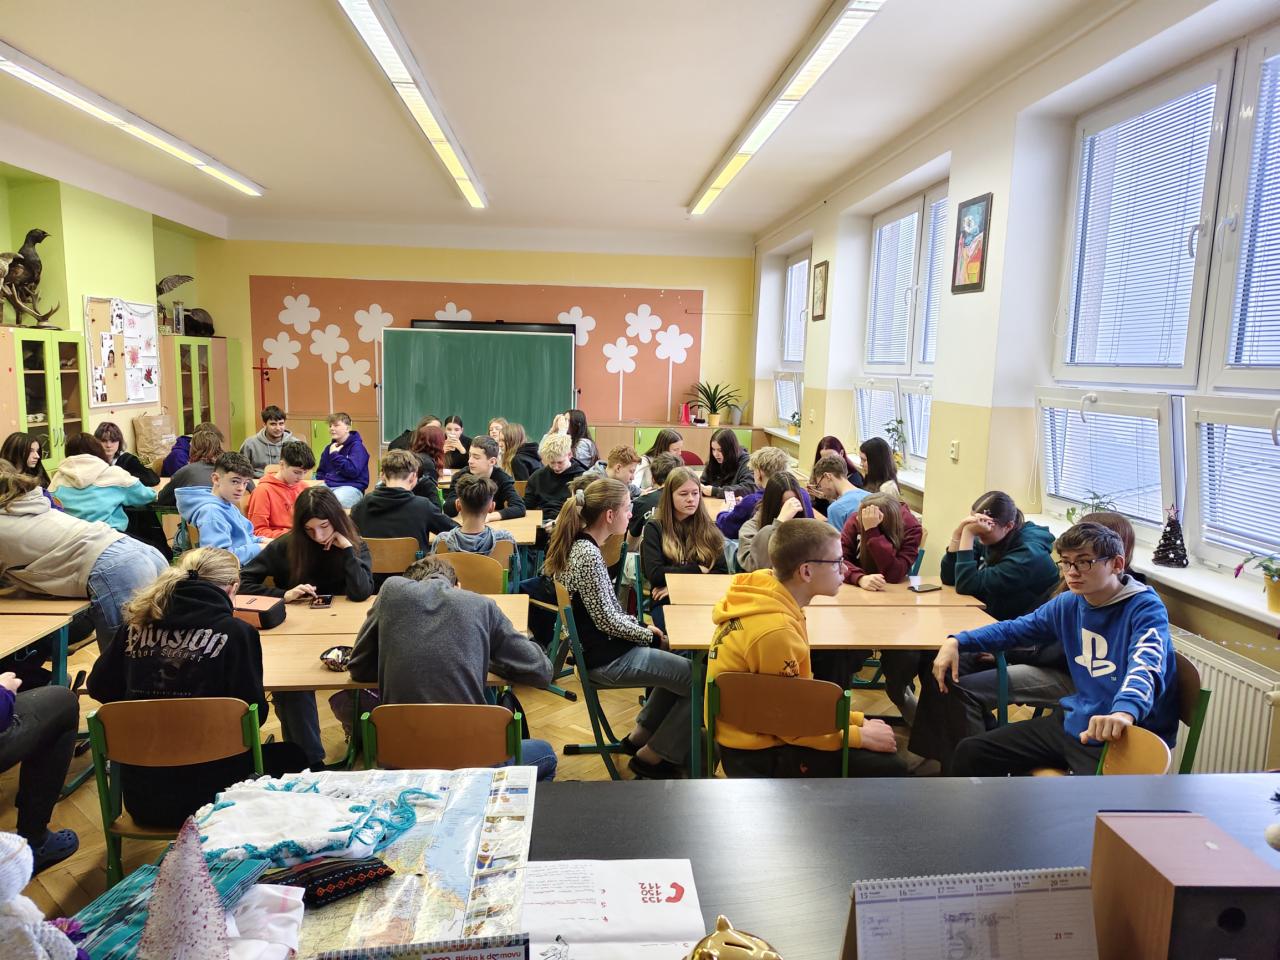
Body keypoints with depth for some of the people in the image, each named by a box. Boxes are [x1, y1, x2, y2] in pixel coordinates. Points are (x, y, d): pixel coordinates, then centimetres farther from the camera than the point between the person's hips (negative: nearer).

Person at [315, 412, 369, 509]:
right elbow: (321, 472, 30)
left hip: (351, 487, -7)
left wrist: (334, 455, -12)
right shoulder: (330, 448, 18)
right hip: (328, 485, 7)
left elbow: (353, 471, -17)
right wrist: (321, 482, 9)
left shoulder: (356, 446, -3)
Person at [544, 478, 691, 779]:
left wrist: (641, 626, 7)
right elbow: (608, 620, -22)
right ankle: (650, 756, 9)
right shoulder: (588, 555, -24)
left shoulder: (577, 545, 5)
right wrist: (649, 634, -7)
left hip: (601, 646, 10)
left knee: (679, 660, 23)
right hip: (607, 659, -10)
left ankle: (639, 736, 28)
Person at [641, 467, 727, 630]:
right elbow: (654, 574, -6)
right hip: (666, 602, -2)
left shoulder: (709, 529, 14)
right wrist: (698, 569, -3)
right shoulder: (654, 528, 6)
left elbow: (721, 572, 4)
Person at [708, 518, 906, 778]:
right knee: (889, 768, -5)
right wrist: (860, 735, -8)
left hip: (761, 730, 9)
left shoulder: (768, 588, -4)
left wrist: (858, 720, 6)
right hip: (760, 756, -9)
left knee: (884, 742, 17)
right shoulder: (775, 630, -31)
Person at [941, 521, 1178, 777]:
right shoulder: (1068, 604, 5)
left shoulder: (1145, 607, -15)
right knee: (970, 753, 3)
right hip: (1074, 721, 7)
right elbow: (1014, 629, 16)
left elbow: (1146, 667, -33)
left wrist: (1124, 712, -55)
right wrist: (956, 642, 1)